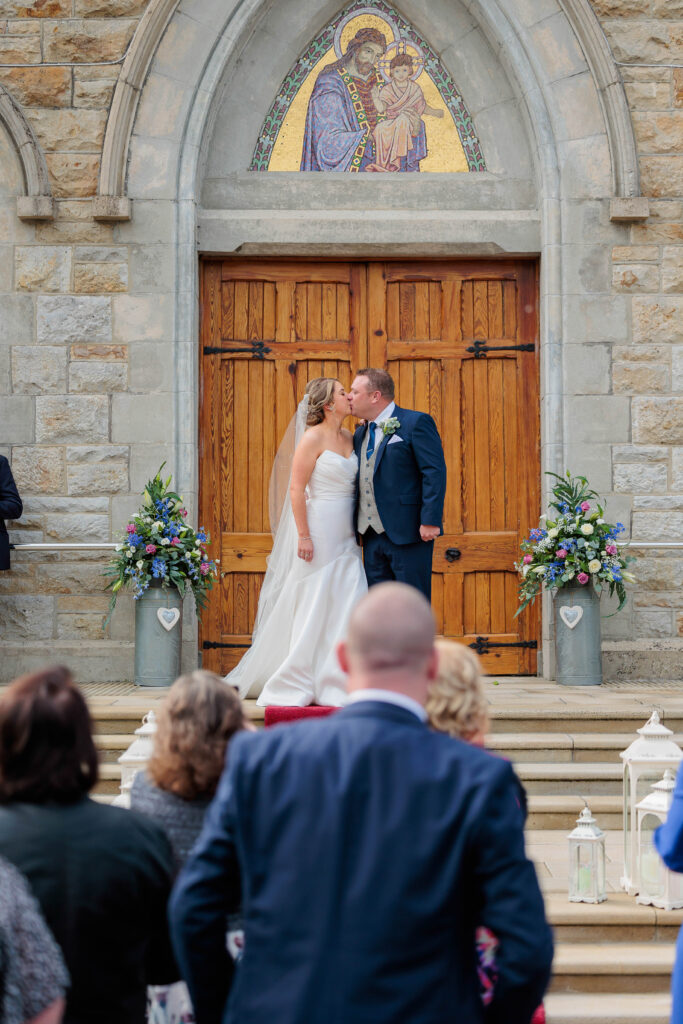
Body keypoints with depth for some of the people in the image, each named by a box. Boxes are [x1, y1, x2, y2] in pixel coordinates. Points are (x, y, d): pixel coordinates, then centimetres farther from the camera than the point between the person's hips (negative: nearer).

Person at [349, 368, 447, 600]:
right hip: (372, 536, 8)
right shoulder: (360, 433, 17)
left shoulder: (416, 423, -7)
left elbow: (434, 472, -12)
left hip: (408, 531, -8)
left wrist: (430, 521, -19)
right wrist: (354, 525, 11)